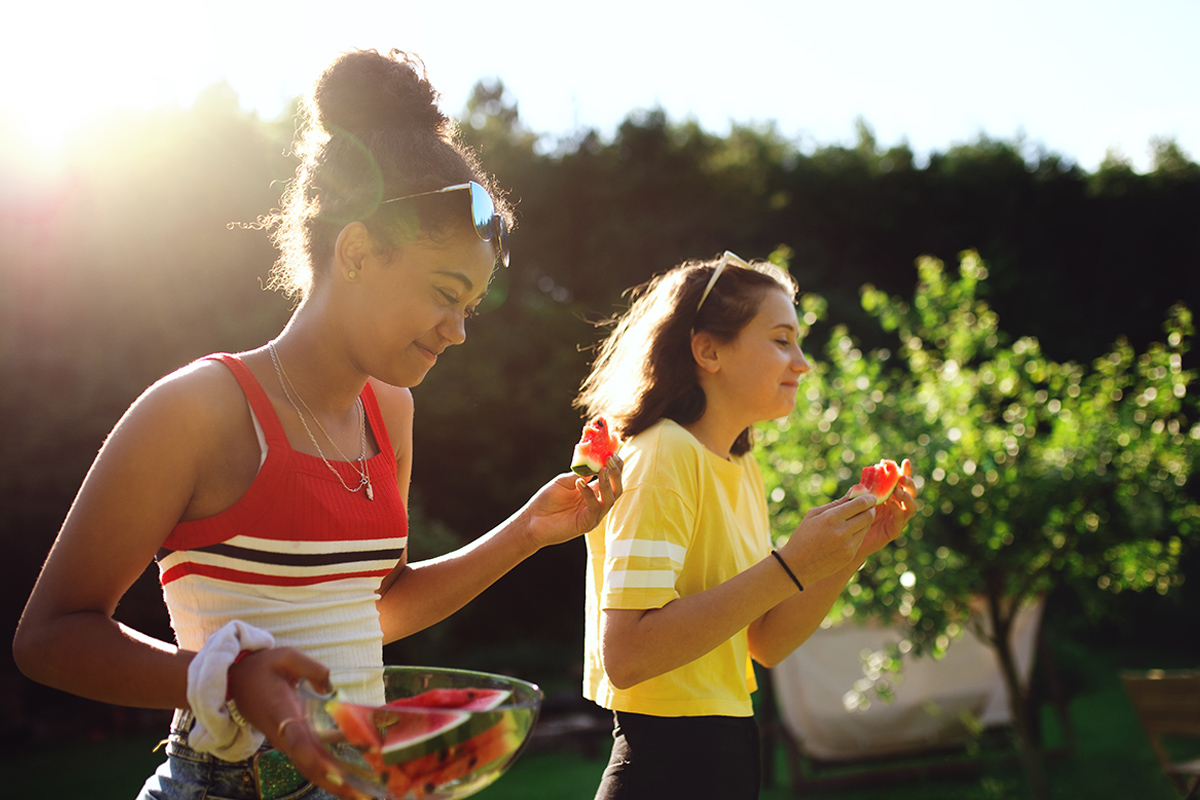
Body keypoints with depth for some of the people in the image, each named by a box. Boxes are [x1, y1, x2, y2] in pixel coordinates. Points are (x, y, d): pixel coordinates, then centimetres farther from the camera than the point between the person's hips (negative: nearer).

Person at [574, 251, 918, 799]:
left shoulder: (743, 469, 10)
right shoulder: (662, 457, -16)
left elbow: (765, 645, 9)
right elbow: (625, 655, -26)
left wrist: (852, 551, -3)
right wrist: (789, 568, -26)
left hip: (726, 754, 8)